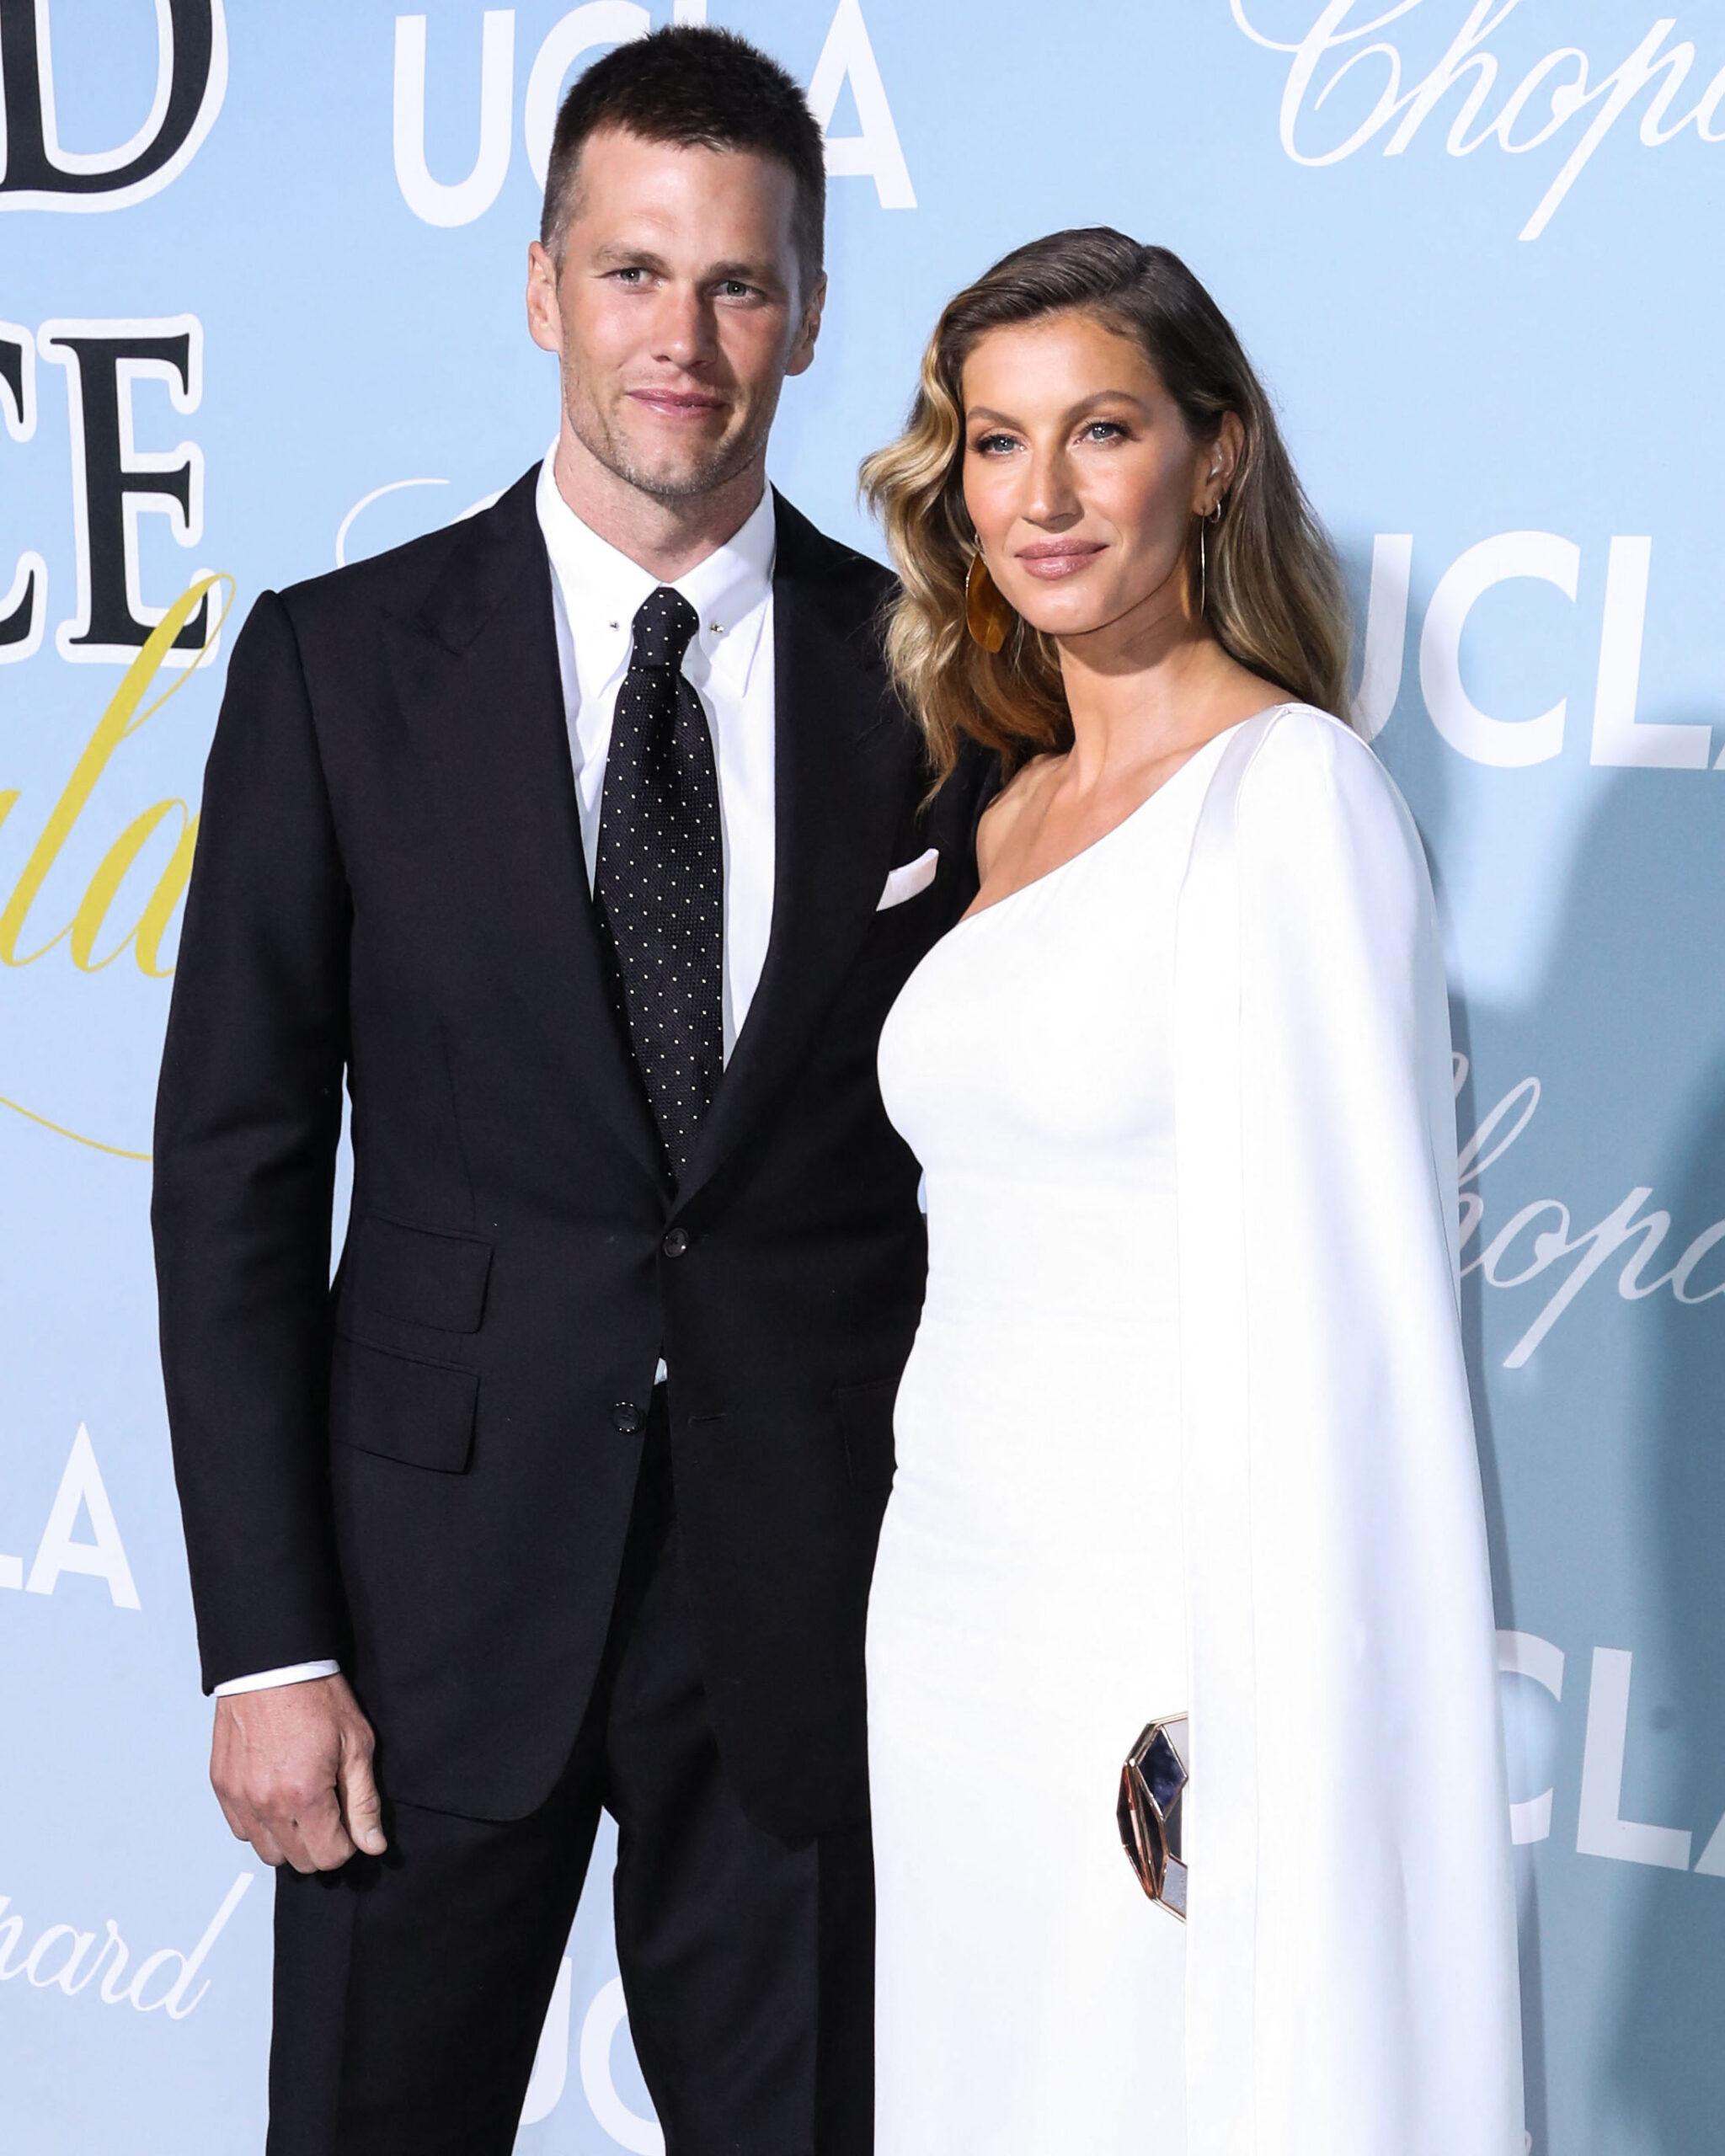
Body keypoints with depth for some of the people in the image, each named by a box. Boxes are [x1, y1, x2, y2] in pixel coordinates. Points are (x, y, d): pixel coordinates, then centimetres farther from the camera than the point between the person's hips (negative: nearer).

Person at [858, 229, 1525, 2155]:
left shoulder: (1294, 794, -12)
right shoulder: (1008, 813, 10)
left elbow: (1342, 1307, -17)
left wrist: (1279, 1758, -18)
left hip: (1175, 1638, -7)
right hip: (949, 1631, 7)